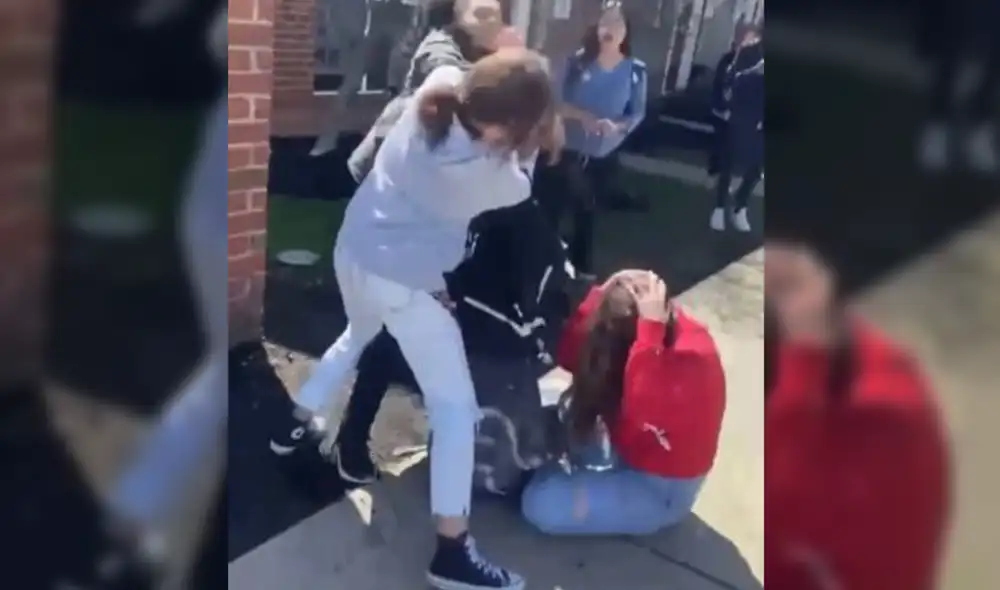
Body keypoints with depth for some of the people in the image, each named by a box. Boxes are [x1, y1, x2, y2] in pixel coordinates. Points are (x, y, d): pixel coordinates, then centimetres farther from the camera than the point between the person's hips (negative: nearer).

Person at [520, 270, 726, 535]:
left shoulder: (694, 357, -32)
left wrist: (651, 327, -47)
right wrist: (600, 296, -23)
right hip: (628, 454, 8)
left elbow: (641, 412, -48)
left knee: (541, 504, -19)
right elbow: (569, 356, -12)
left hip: (661, 486, -8)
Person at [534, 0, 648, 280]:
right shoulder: (578, 61, -9)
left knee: (586, 211, 18)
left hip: (601, 157, 1)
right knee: (551, 208, 2)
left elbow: (638, 113, -5)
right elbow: (557, 101, -7)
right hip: (566, 149, -1)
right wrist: (581, 115, -24)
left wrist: (618, 126, -24)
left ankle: (582, 263, 36)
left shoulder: (635, 70, -7)